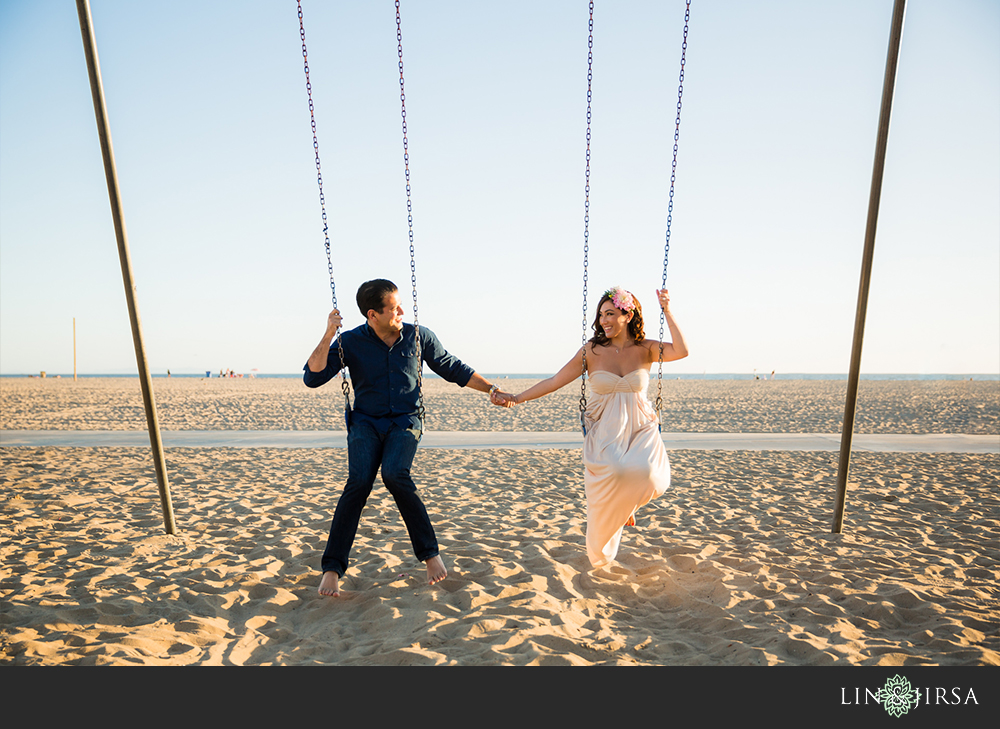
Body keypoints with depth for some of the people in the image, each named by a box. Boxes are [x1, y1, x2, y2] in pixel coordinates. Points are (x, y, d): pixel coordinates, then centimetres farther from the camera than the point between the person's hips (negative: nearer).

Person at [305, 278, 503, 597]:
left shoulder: (419, 336, -1)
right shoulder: (351, 342, -4)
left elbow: (453, 369, 9)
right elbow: (312, 378, -10)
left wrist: (491, 390, 6)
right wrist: (328, 335, -19)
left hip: (405, 421, 0)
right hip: (365, 422, 1)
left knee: (394, 473, -28)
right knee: (359, 480, -24)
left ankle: (430, 552, -12)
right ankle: (332, 567, -9)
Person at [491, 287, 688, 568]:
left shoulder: (645, 349, 3)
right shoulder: (591, 351, 0)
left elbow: (681, 351, -15)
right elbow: (555, 381, -1)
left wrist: (667, 312, -17)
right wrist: (517, 398, -5)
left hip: (640, 429, 1)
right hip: (604, 431, -1)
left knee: (646, 472, -30)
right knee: (613, 472, -31)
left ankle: (627, 503, 13)